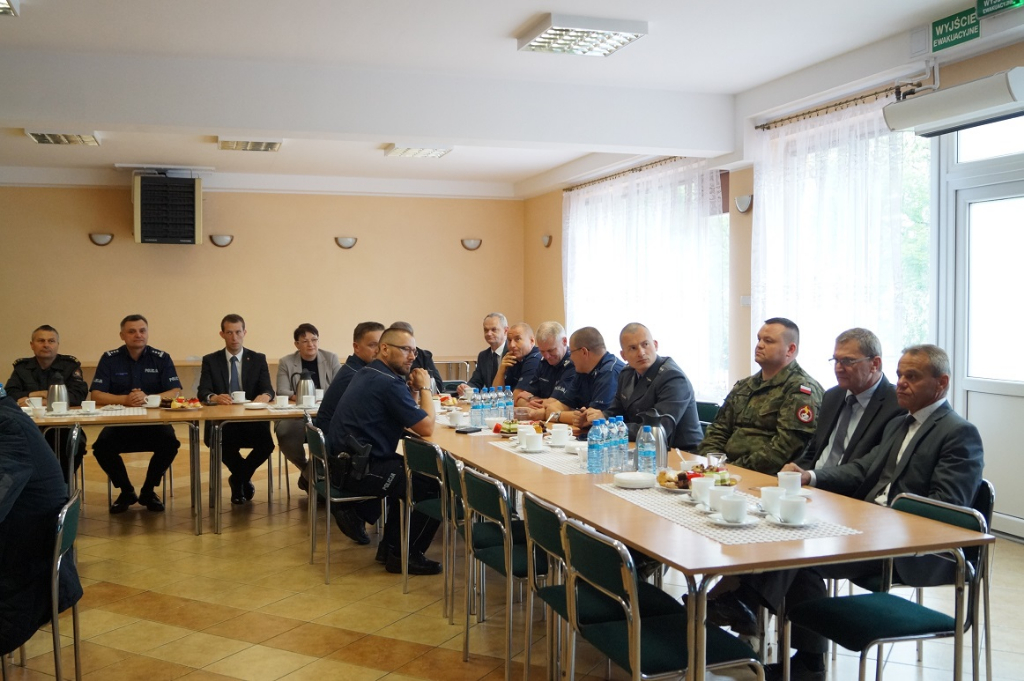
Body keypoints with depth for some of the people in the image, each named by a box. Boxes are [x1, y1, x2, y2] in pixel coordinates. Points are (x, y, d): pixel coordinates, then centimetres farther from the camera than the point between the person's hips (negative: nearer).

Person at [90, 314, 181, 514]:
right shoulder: (109, 359, 3)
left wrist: (147, 398, -23)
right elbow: (97, 395, -4)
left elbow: (175, 392, -6)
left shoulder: (161, 358, 3)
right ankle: (126, 491, 0)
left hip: (154, 421, 0)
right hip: (119, 422, 0)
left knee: (170, 443, -30)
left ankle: (148, 491, -3)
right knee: (102, 447, -29)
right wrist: (124, 399, -22)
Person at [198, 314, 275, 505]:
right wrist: (214, 398, -29)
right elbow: (203, 393, -5)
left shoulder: (258, 359, 9)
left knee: (267, 443, -28)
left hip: (252, 420, 1)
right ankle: (243, 479, 1)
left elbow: (268, 390, -2)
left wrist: (265, 396, -27)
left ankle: (238, 478, 6)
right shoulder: (210, 360, 7)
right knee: (220, 441, -33)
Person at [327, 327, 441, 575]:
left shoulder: (368, 374, 13)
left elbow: (409, 420, 18)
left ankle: (390, 547, 27)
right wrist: (425, 388, -6)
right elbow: (426, 428, -18)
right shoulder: (389, 383, -18)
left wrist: (415, 390, 3)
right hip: (360, 471, -10)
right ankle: (404, 555, 9)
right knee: (434, 488, -5)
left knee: (415, 472, 23)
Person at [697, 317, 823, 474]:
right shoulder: (744, 386, 21)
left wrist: (737, 468, -18)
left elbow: (783, 448, -15)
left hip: (768, 477, -7)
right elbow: (718, 430, 20)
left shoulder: (801, 390, -4)